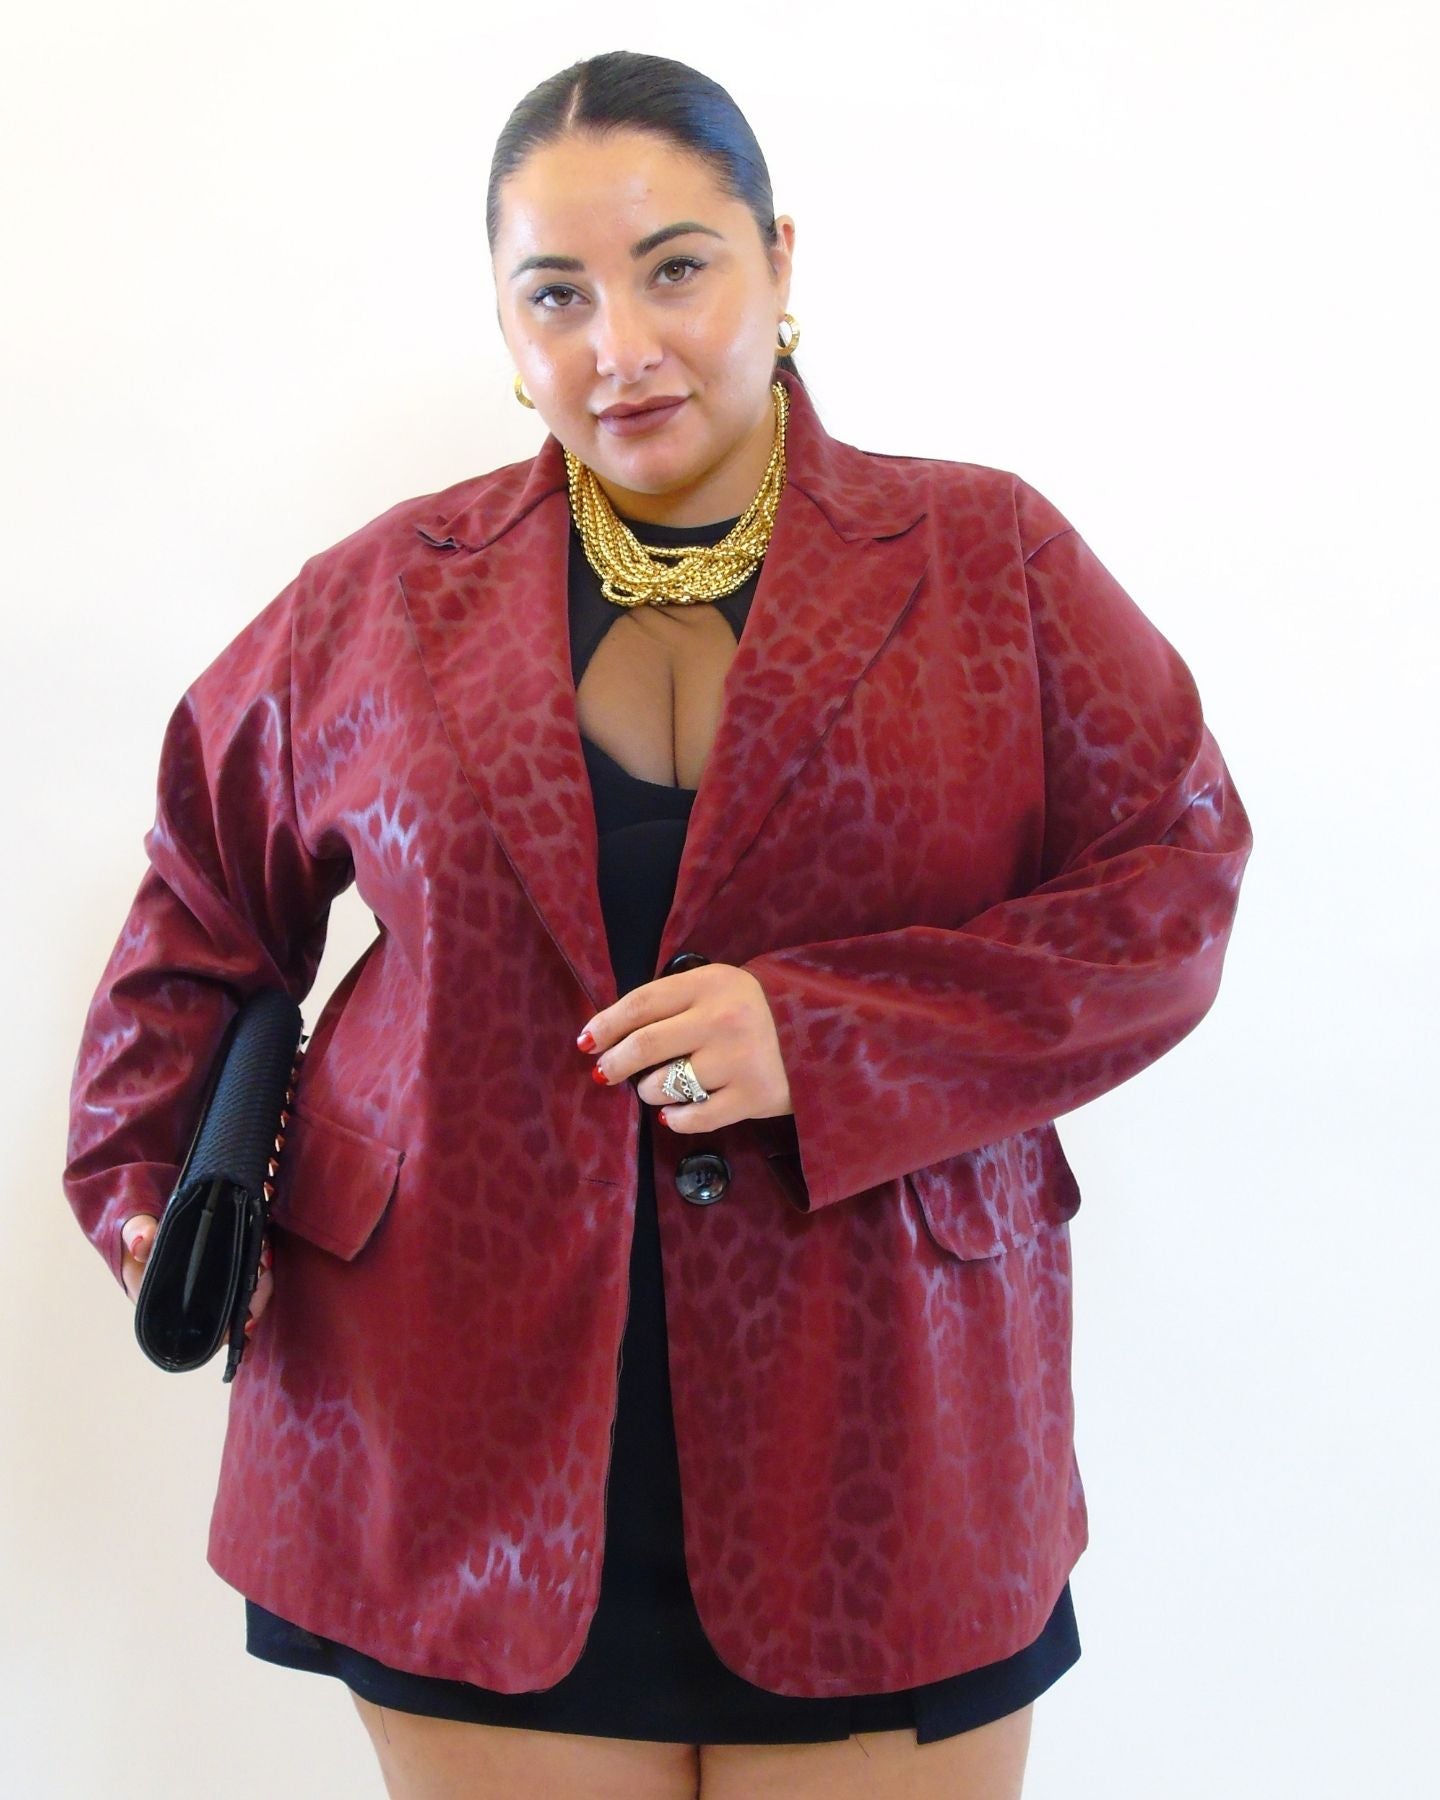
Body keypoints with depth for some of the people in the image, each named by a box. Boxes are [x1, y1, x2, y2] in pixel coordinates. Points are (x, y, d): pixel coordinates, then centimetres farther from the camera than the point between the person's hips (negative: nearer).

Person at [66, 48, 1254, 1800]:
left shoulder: (993, 561, 1)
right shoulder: (384, 598, 5)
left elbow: (1173, 887, -4)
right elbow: (208, 892, 17)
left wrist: (828, 1035, -16)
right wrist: (144, 1182, 4)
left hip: (883, 1436, 0)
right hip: (469, 1443, 1)